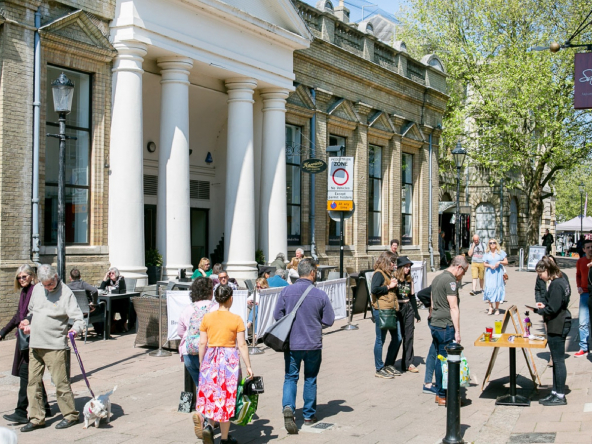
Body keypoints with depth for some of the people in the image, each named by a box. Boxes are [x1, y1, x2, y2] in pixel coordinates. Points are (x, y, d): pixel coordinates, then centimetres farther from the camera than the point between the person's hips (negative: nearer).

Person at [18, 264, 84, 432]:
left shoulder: (66, 293, -9)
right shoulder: (37, 289, 10)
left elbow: (79, 319, -12)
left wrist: (74, 330, -31)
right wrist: (28, 322, 8)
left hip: (55, 346, -6)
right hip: (34, 344, 6)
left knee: (60, 382, -3)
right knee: (33, 382, 7)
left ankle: (70, 415, 12)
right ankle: (37, 418, 17)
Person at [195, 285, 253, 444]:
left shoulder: (207, 318, 2)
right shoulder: (236, 319, -5)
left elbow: (202, 343, 3)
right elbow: (242, 345, -7)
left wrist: (201, 363, 14)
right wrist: (248, 366, -2)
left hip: (210, 358, 2)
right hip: (230, 358, -2)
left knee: (208, 394, 12)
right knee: (226, 396, 7)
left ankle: (207, 423, -15)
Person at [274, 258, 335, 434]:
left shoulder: (286, 291, -8)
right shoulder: (320, 294, -10)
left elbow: (277, 315, -1)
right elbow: (329, 321, -4)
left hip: (292, 343, 0)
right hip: (313, 344, 0)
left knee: (290, 377, 11)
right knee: (310, 379, 16)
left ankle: (288, 407, -12)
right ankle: (309, 415, 26)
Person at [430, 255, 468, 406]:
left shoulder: (437, 278, 16)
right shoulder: (450, 280, -14)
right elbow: (454, 308, -17)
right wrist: (457, 331, -15)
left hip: (435, 324, 9)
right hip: (446, 326, -9)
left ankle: (439, 392, 20)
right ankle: (443, 395, 2)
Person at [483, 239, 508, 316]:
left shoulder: (501, 252, 6)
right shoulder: (487, 254, 9)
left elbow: (506, 262, 6)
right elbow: (484, 263, 9)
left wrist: (500, 262, -12)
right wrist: (490, 266, -10)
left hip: (498, 273, -1)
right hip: (489, 273, 1)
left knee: (497, 289, -2)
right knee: (489, 289, -9)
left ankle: (497, 309, 7)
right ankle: (490, 308, 1)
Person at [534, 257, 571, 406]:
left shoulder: (556, 285, -20)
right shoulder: (560, 282, 11)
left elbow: (552, 309, -21)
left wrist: (538, 310, -7)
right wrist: (544, 305, 6)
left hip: (557, 327, -11)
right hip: (560, 325, 11)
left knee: (558, 361, -2)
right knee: (557, 361, 15)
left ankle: (560, 396, 6)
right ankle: (555, 392, 23)